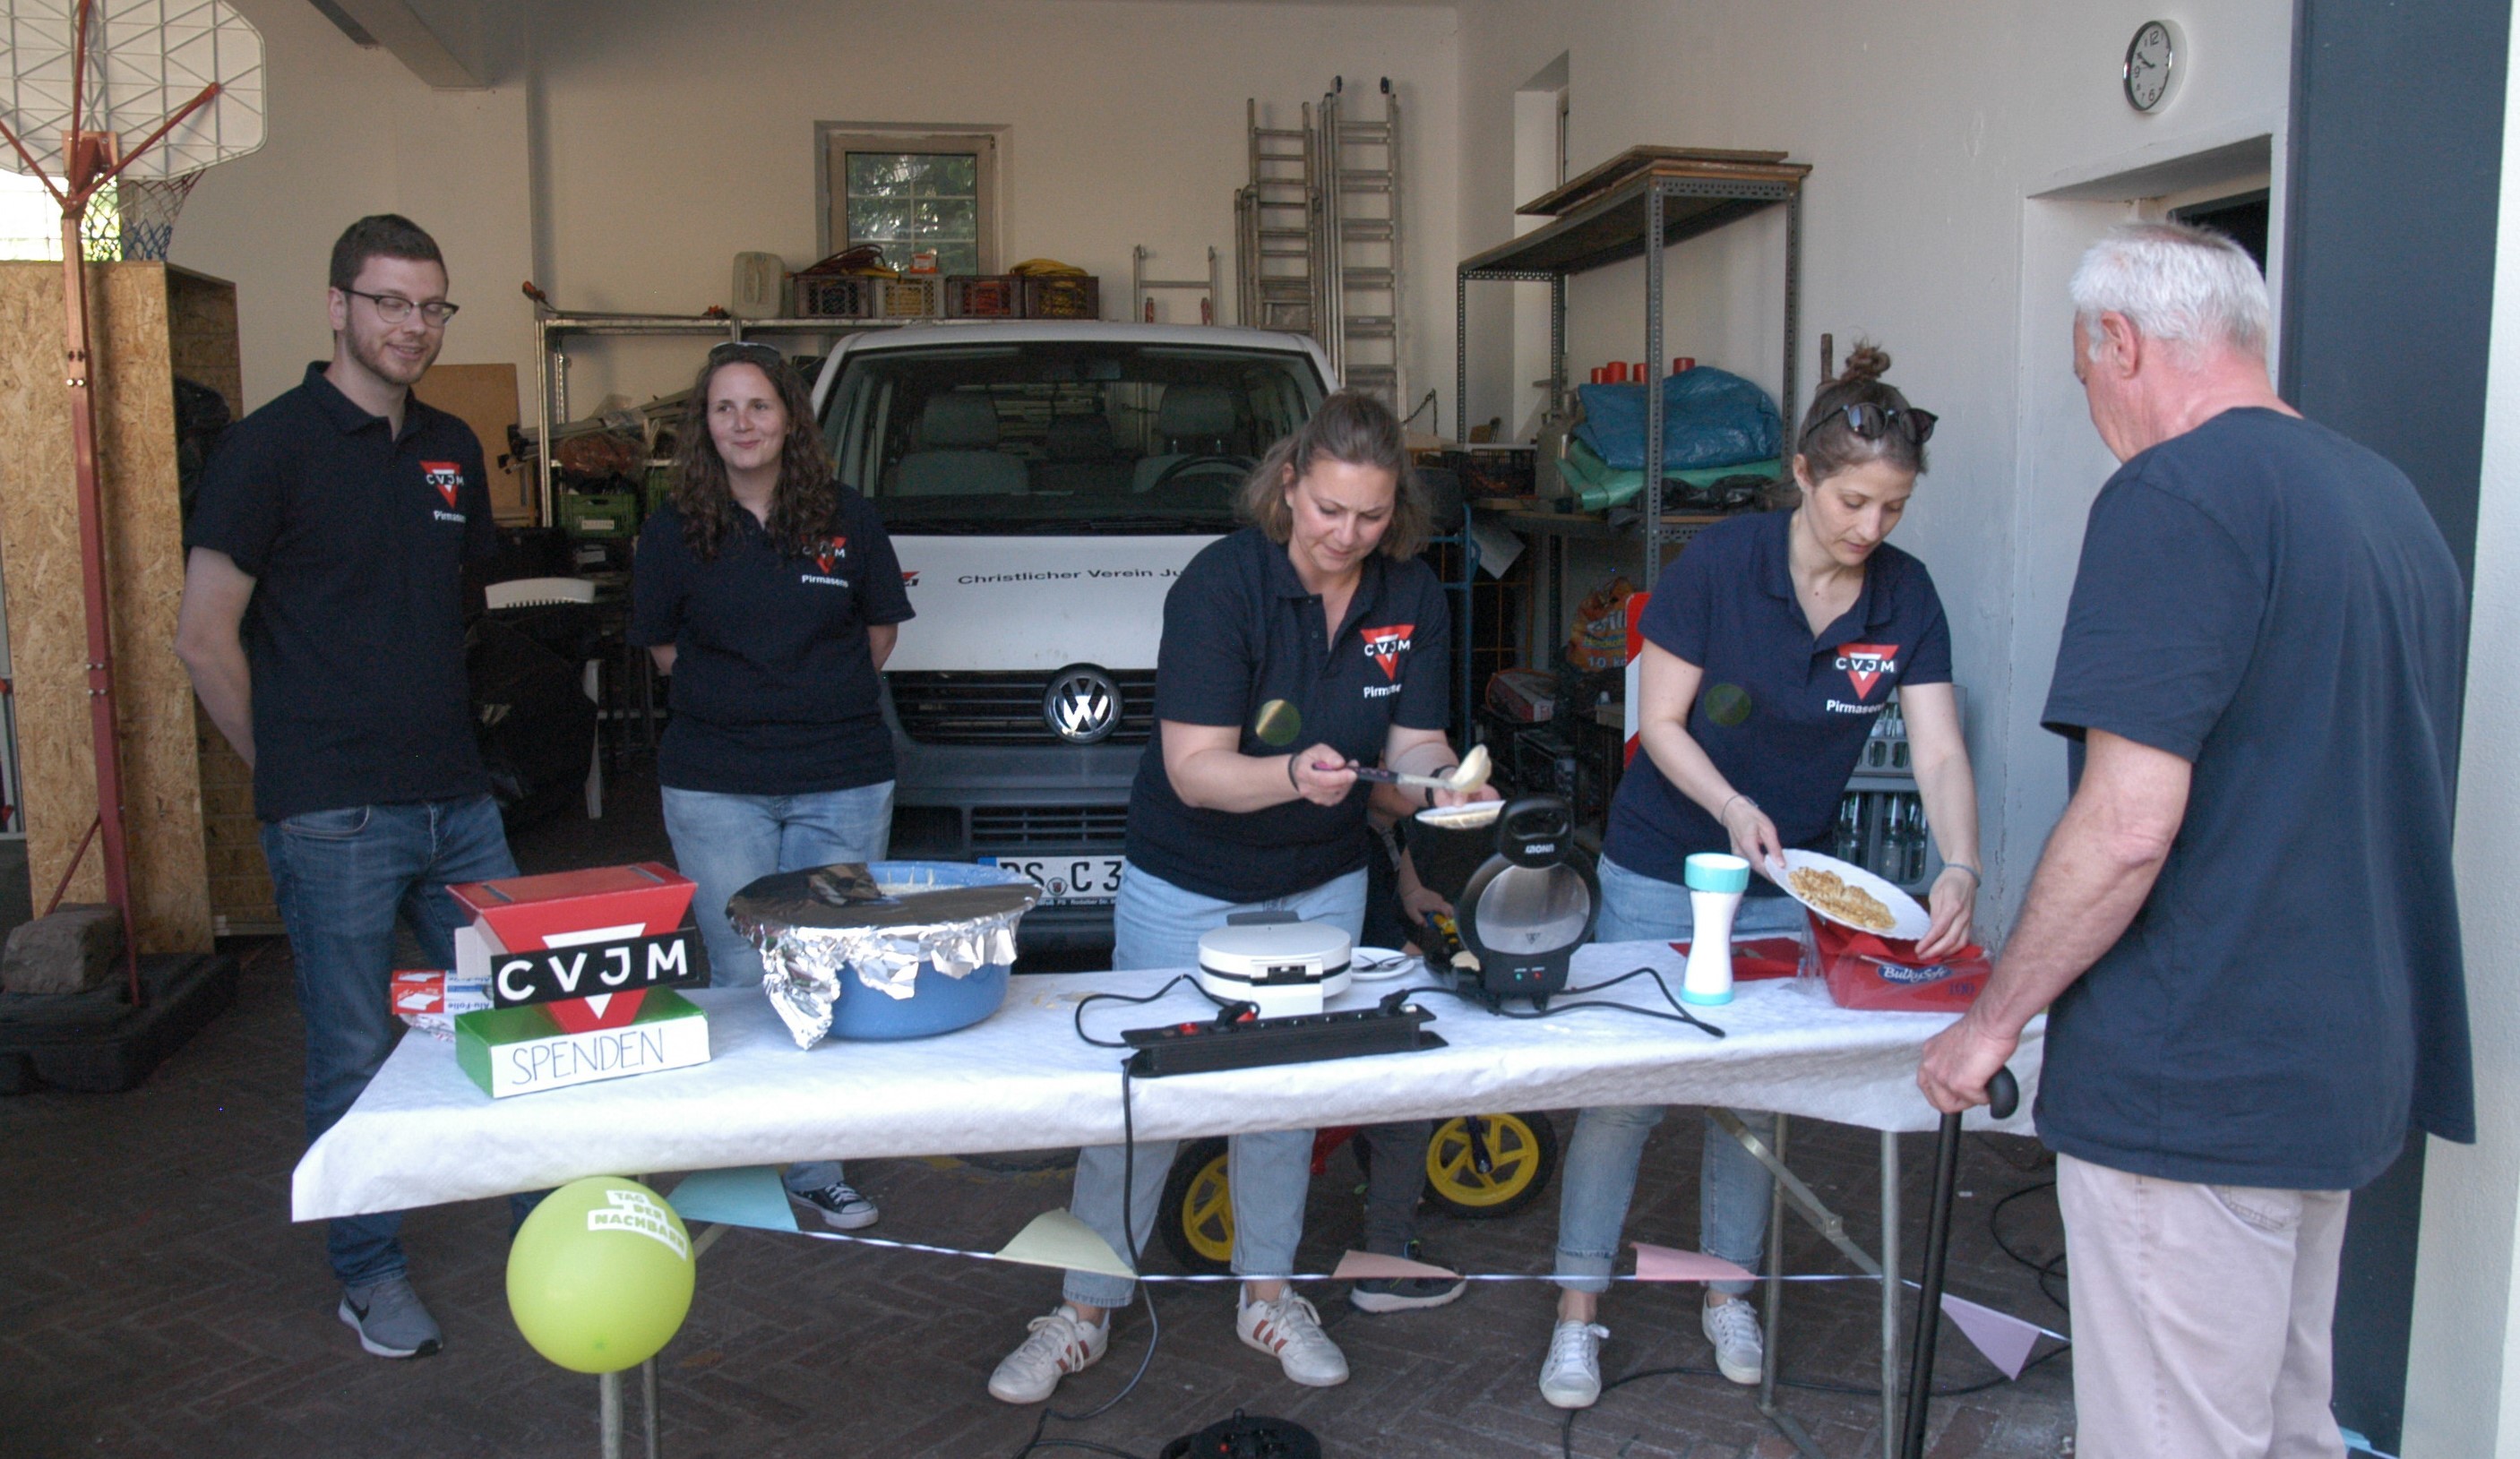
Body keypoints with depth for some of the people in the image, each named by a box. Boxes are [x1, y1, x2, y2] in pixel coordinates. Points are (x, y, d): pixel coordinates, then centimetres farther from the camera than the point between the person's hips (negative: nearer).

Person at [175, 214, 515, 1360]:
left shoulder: (451, 449, 12)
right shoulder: (273, 447, -8)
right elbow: (203, 637, -7)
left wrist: (446, 737, 15)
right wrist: (291, 773, -3)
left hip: (458, 802, 6)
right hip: (336, 823, -6)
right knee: (356, 1060, 6)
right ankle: (371, 1277, 23)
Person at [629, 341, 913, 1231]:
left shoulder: (846, 520, 4)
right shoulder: (675, 531, 2)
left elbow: (881, 630, 13)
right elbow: (662, 646, 10)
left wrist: (828, 697, 9)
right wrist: (732, 701, 7)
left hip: (843, 786, 1)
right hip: (715, 788, 0)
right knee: (742, 978, 4)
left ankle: (818, 1165, 15)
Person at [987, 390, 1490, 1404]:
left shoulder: (1412, 597, -7)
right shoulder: (1221, 582, -22)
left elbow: (1414, 741, -5)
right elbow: (1196, 767, -26)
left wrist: (1440, 778, -28)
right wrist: (1291, 776, -44)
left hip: (1322, 888, 4)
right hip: (1186, 891, -4)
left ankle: (1268, 1297, 34)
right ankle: (1084, 1314, 23)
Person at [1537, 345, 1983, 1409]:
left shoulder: (1905, 596, -7)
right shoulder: (1720, 563, -18)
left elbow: (1939, 753, -11)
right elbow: (1657, 720, -13)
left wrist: (1959, 869, -28)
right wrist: (1729, 807, -29)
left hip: (1787, 881, 4)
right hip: (1661, 872, -3)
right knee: (1623, 1083, -1)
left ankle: (1727, 1296, 32)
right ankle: (1578, 1310, 14)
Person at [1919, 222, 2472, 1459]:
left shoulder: (2175, 495, -16)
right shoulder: (2388, 496, 13)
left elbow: (2130, 824, -23)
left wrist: (1991, 1022, -12)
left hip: (2198, 1081, -9)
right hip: (2351, 1065, 9)